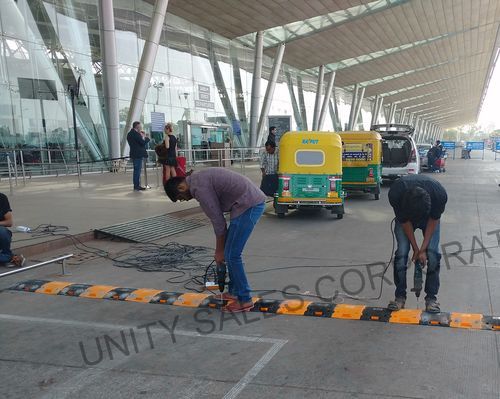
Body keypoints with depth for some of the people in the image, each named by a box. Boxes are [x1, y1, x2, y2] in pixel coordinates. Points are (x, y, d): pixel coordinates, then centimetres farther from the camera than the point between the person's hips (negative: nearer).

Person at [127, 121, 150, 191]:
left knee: (136, 170, 15)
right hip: (138, 155, -10)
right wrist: (146, 137, 0)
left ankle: (136, 186, 22)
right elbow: (143, 142, -18)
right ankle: (137, 186, -3)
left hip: (134, 154, 10)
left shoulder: (130, 134, 14)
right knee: (137, 170, -6)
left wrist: (142, 136, 8)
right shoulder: (136, 134, -16)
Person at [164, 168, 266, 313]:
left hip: (249, 205, -10)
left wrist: (219, 251, 2)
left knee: (232, 255, -3)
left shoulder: (198, 187, -14)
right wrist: (221, 248, 22)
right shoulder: (198, 179, 17)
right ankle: (234, 292, 28)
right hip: (253, 202, 10)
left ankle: (244, 300, 6)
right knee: (231, 252, 17)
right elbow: (217, 215, 20)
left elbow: (217, 220, -11)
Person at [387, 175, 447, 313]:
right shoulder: (395, 194, -39)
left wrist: (423, 248, -18)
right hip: (405, 215, 0)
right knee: (401, 253, -12)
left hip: (429, 216, 0)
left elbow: (434, 220, -19)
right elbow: (404, 221, -21)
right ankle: (400, 296, 1)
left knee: (432, 253, -13)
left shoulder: (440, 194, -39)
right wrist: (416, 248, -15)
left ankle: (431, 297, 1)